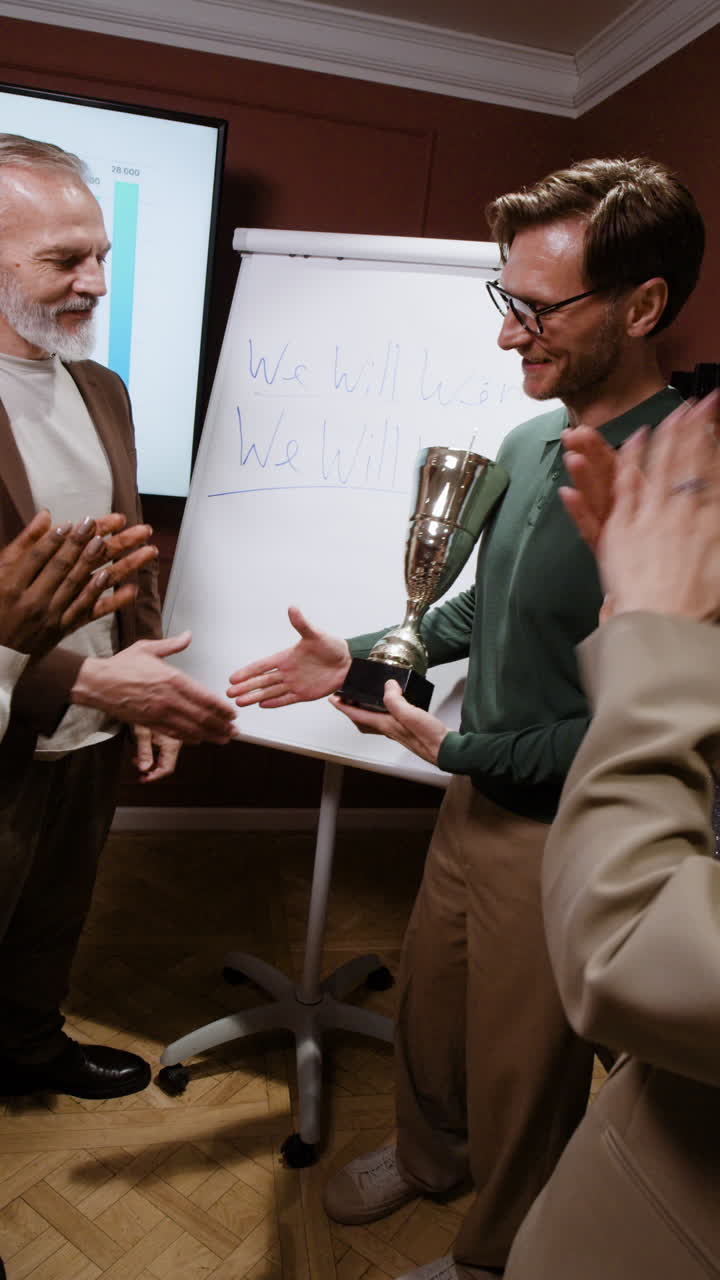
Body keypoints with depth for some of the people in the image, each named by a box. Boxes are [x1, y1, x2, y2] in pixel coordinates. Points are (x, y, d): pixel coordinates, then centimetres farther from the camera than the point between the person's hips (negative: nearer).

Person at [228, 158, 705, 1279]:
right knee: (428, 1003, 26)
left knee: (519, 1067, 17)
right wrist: (358, 657, 6)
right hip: (477, 799, 7)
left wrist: (456, 747, -17)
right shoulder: (530, 445, 0)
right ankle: (429, 1155, 57)